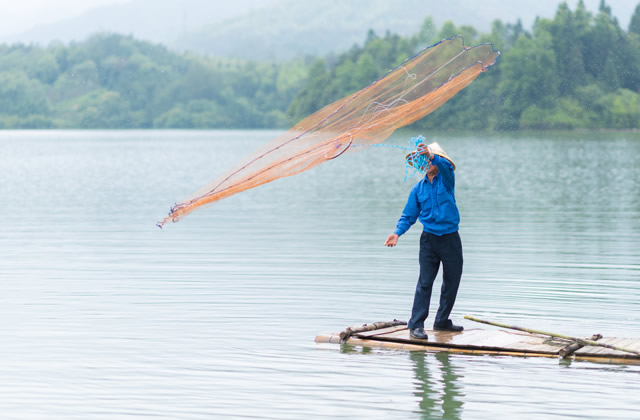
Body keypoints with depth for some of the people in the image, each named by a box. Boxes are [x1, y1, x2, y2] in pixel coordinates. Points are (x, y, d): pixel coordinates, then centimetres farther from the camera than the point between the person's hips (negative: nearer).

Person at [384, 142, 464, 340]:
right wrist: (397, 233, -10)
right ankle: (416, 325, -11)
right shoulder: (418, 189, 6)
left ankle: (442, 321, 21)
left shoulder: (446, 179, 1)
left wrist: (431, 155, -42)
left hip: (451, 238, 0)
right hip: (429, 240, 0)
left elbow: (446, 166, -24)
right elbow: (409, 216, 7)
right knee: (425, 282, -8)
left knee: (452, 281, 8)